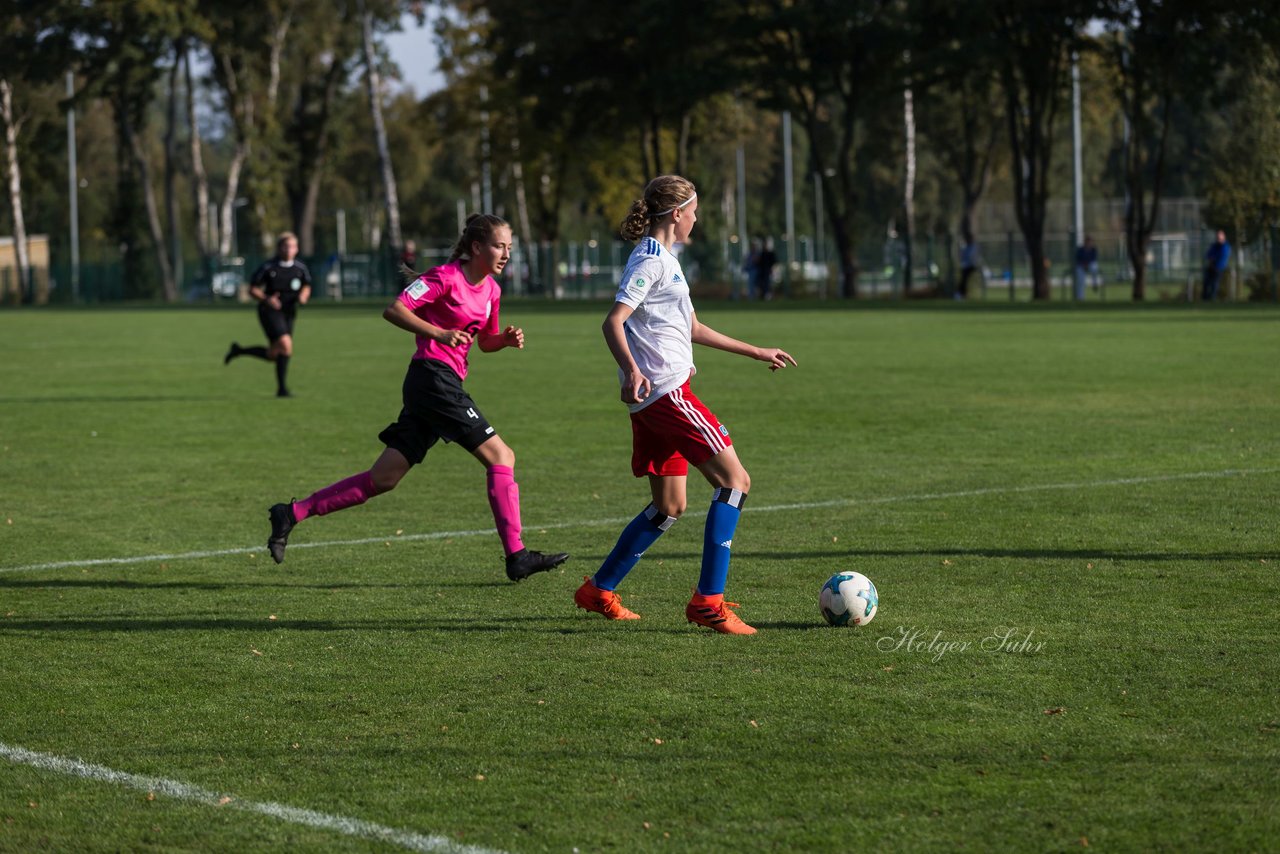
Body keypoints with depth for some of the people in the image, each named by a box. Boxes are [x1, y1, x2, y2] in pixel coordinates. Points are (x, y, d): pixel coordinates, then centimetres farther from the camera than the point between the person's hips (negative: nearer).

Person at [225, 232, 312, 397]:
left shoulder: (300, 268, 2)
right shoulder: (268, 267, -10)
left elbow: (306, 287, 18)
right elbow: (252, 289, -3)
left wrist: (303, 296, -6)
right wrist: (266, 299, -21)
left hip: (289, 313, 6)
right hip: (270, 311, -6)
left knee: (272, 355, 8)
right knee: (285, 345, -23)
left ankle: (238, 351, 32)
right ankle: (281, 388, -15)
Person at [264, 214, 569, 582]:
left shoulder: (490, 289, 16)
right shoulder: (446, 276, -9)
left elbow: (485, 341, 27)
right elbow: (394, 309, -13)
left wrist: (507, 339, 5)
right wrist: (439, 333, -22)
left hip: (445, 383, 9)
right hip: (434, 376, -9)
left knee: (384, 479, 6)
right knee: (500, 455, -9)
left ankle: (293, 513, 10)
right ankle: (516, 557, -7)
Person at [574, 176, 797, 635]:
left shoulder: (663, 259, 21)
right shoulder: (651, 260, -10)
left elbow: (691, 328, 30)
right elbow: (613, 322, -20)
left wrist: (756, 352, 34)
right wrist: (631, 371, -36)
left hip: (653, 398, 10)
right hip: (665, 390, -10)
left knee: (669, 507, 13)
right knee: (734, 480, -10)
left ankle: (598, 590, 18)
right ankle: (708, 600, -14)